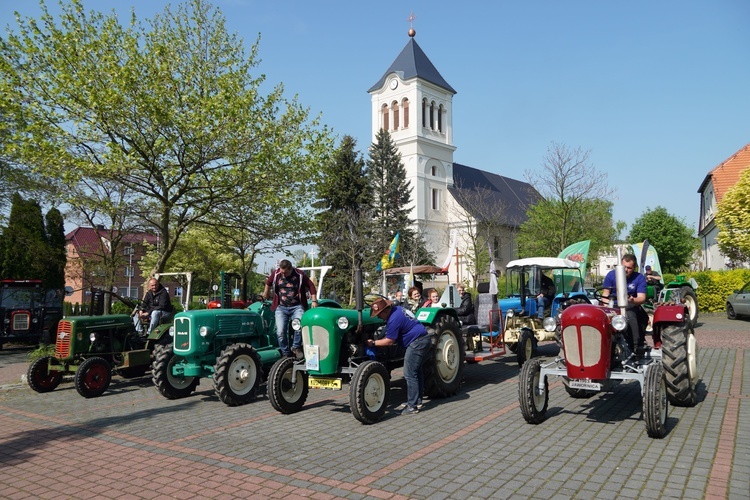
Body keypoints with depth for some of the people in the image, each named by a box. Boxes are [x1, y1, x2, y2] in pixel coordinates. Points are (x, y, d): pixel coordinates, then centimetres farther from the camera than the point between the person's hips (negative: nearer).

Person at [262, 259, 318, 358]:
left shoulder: (300, 275, -7)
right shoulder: (276, 274, -1)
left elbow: (311, 286, 1)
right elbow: (268, 283, 19)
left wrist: (314, 300, -7)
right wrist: (265, 296, 29)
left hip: (297, 306, -2)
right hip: (281, 307, 2)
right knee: (280, 332, -9)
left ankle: (296, 347, 0)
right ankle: (286, 354, 9)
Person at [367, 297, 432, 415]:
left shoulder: (394, 319, -21)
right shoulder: (395, 309, 11)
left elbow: (389, 341, -16)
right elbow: (390, 335, 21)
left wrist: (373, 343, -7)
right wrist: (377, 340, 14)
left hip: (417, 342, -11)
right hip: (424, 339, 11)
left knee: (409, 374, -7)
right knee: (416, 371, 19)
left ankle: (412, 406, -4)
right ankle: (417, 401, 27)